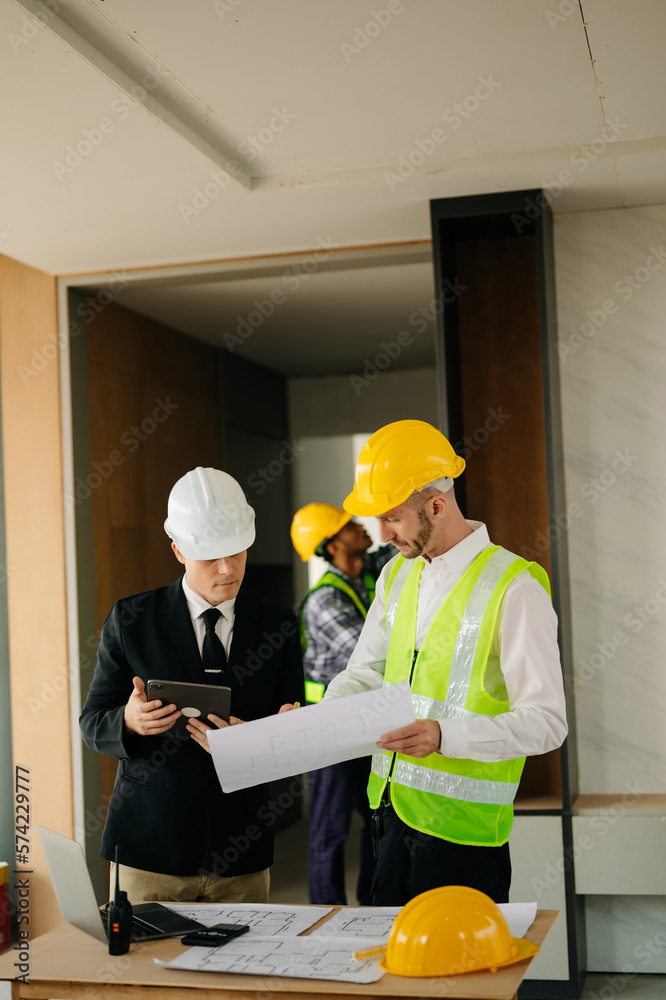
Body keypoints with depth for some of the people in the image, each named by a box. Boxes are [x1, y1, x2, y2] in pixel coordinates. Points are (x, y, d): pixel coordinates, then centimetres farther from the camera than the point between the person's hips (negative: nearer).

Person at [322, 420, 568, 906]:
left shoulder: (514, 587, -13)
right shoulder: (397, 574, 10)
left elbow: (546, 721, -16)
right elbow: (364, 673, 17)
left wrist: (445, 736, -29)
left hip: (463, 821, -6)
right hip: (392, 806, 7)